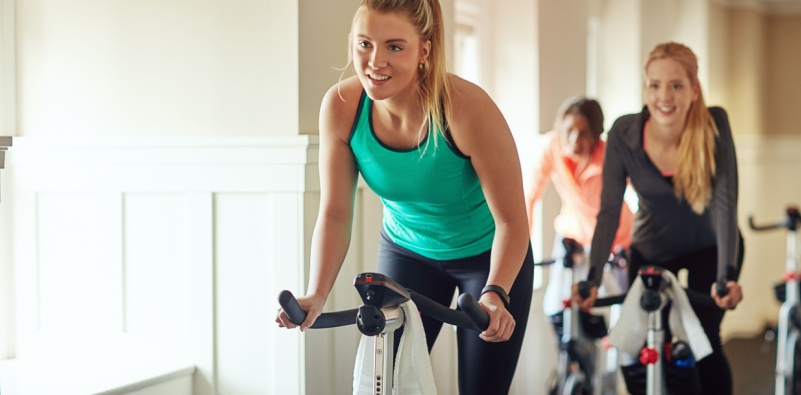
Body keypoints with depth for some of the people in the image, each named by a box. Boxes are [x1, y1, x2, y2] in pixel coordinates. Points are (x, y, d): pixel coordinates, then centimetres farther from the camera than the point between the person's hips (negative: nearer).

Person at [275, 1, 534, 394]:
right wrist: (316, 295, -28)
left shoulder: (467, 108, -31)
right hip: (408, 252, 3)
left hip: (487, 255, -3)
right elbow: (335, 214, -15)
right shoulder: (341, 106, -22)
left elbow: (511, 220, -26)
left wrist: (494, 294, -41)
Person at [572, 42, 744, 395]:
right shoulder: (624, 134, -22)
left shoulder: (714, 125, -25)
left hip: (709, 247, -1)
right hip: (652, 251, 2)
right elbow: (609, 211, -21)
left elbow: (725, 204, -29)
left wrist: (728, 275, -40)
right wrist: (592, 279, -31)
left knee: (703, 342, -15)